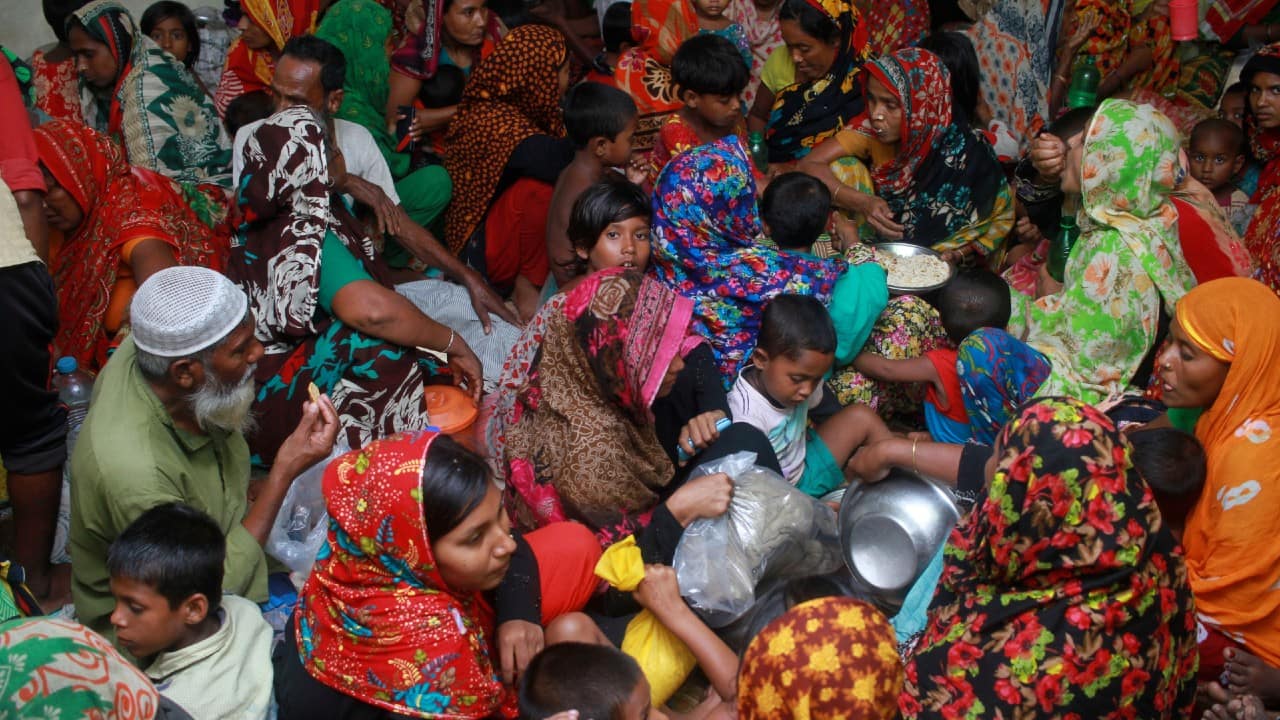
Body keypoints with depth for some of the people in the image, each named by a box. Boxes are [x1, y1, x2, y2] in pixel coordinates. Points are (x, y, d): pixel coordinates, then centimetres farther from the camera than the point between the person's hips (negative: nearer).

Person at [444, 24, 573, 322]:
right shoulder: (494, 121, -23)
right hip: (478, 249, -9)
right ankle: (528, 287, -15)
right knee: (539, 187, -29)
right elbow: (552, 161, -34)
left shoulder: (523, 109, 3)